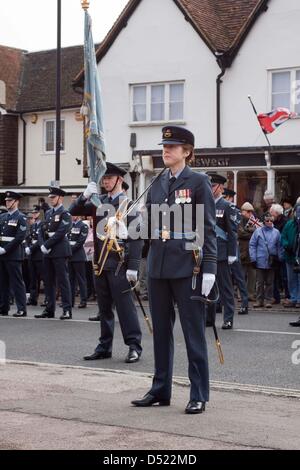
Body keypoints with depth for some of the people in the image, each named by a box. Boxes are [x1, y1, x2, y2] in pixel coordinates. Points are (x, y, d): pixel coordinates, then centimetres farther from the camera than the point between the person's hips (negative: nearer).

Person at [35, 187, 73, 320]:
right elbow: (41, 231, 13)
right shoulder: (48, 213, 17)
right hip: (48, 252, 7)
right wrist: (42, 245, -4)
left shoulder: (65, 214, -6)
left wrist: (47, 245, -15)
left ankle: (67, 310, -6)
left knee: (63, 280, -7)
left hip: (60, 251, -7)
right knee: (49, 281, 9)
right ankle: (49, 310, 14)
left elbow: (61, 233, -16)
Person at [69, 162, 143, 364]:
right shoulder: (98, 202, 11)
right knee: (104, 307, 11)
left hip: (119, 263, -6)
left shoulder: (128, 204, -5)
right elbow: (74, 211, 9)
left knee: (125, 305, -6)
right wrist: (85, 196, -9)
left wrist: (133, 267, -15)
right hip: (100, 262, 6)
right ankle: (105, 347, 18)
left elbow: (136, 237, -9)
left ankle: (134, 346, -1)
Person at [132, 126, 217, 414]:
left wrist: (209, 268, -13)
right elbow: (147, 225, 15)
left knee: (194, 333, 0)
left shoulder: (198, 182, -3)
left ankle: (198, 396, 7)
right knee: (161, 331, 11)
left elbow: (208, 227, -7)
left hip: (187, 268, -6)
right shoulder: (157, 184, 13)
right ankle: (160, 390, 21)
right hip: (158, 268, 6)